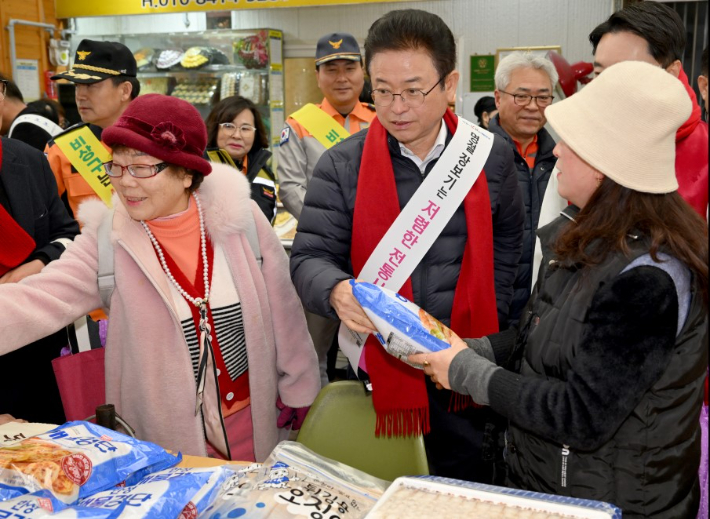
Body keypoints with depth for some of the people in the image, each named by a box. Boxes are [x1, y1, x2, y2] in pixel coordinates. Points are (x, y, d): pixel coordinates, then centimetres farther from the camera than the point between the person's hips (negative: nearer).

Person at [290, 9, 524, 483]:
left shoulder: (492, 157, -1)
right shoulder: (341, 166, -7)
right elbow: (310, 257, -8)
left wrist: (487, 318, 6)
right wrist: (337, 291, -30)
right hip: (376, 363, -1)